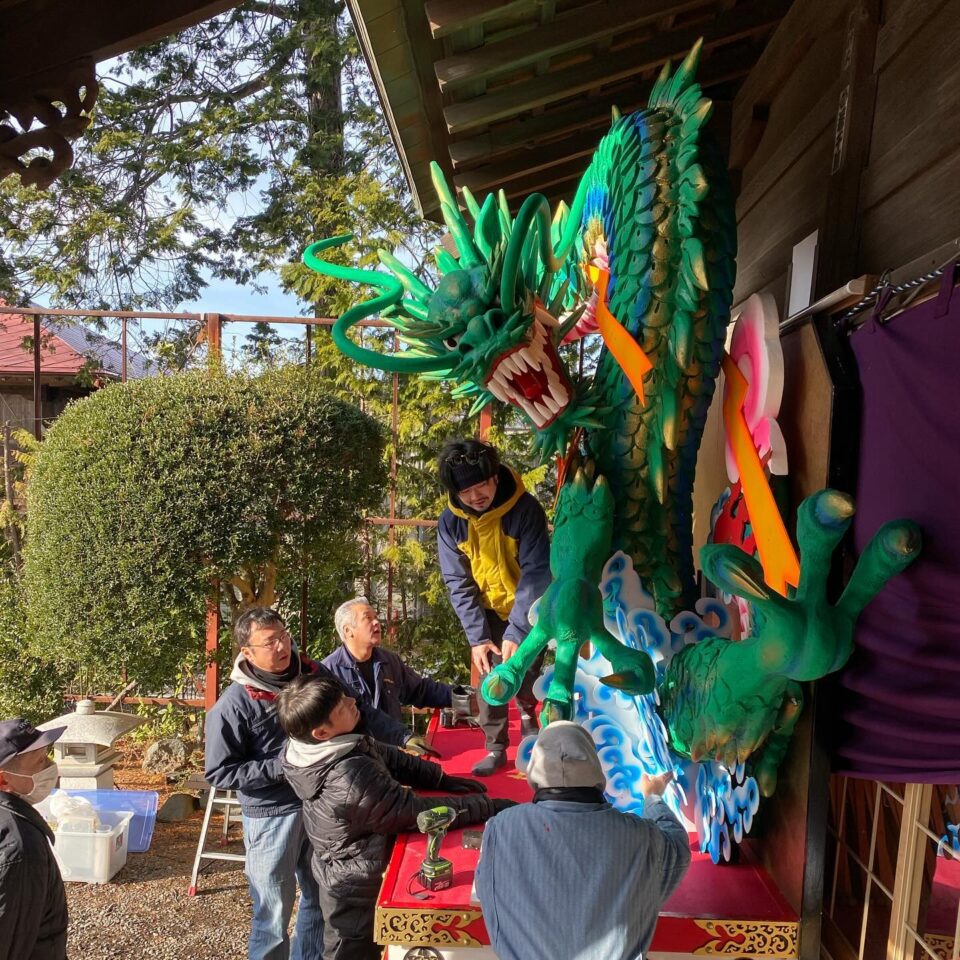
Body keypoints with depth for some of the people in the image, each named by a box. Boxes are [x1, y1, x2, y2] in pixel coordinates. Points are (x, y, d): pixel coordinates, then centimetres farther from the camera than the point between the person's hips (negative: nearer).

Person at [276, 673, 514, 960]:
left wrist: (443, 779, -7)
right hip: (357, 886, -8)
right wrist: (487, 806, -23)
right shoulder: (353, 779, -39)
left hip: (345, 871, 8)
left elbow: (386, 756, -2)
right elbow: (417, 812, -31)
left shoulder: (313, 748, -12)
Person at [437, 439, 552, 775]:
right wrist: (477, 637, -17)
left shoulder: (525, 509, -26)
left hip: (528, 609, -2)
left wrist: (517, 632, -30)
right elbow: (458, 584, -12)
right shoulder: (450, 523, -16)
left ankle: (527, 708, 34)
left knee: (526, 673, 0)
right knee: (489, 676, -1)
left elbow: (536, 572, -26)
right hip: (487, 611, 2)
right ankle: (496, 747, 16)